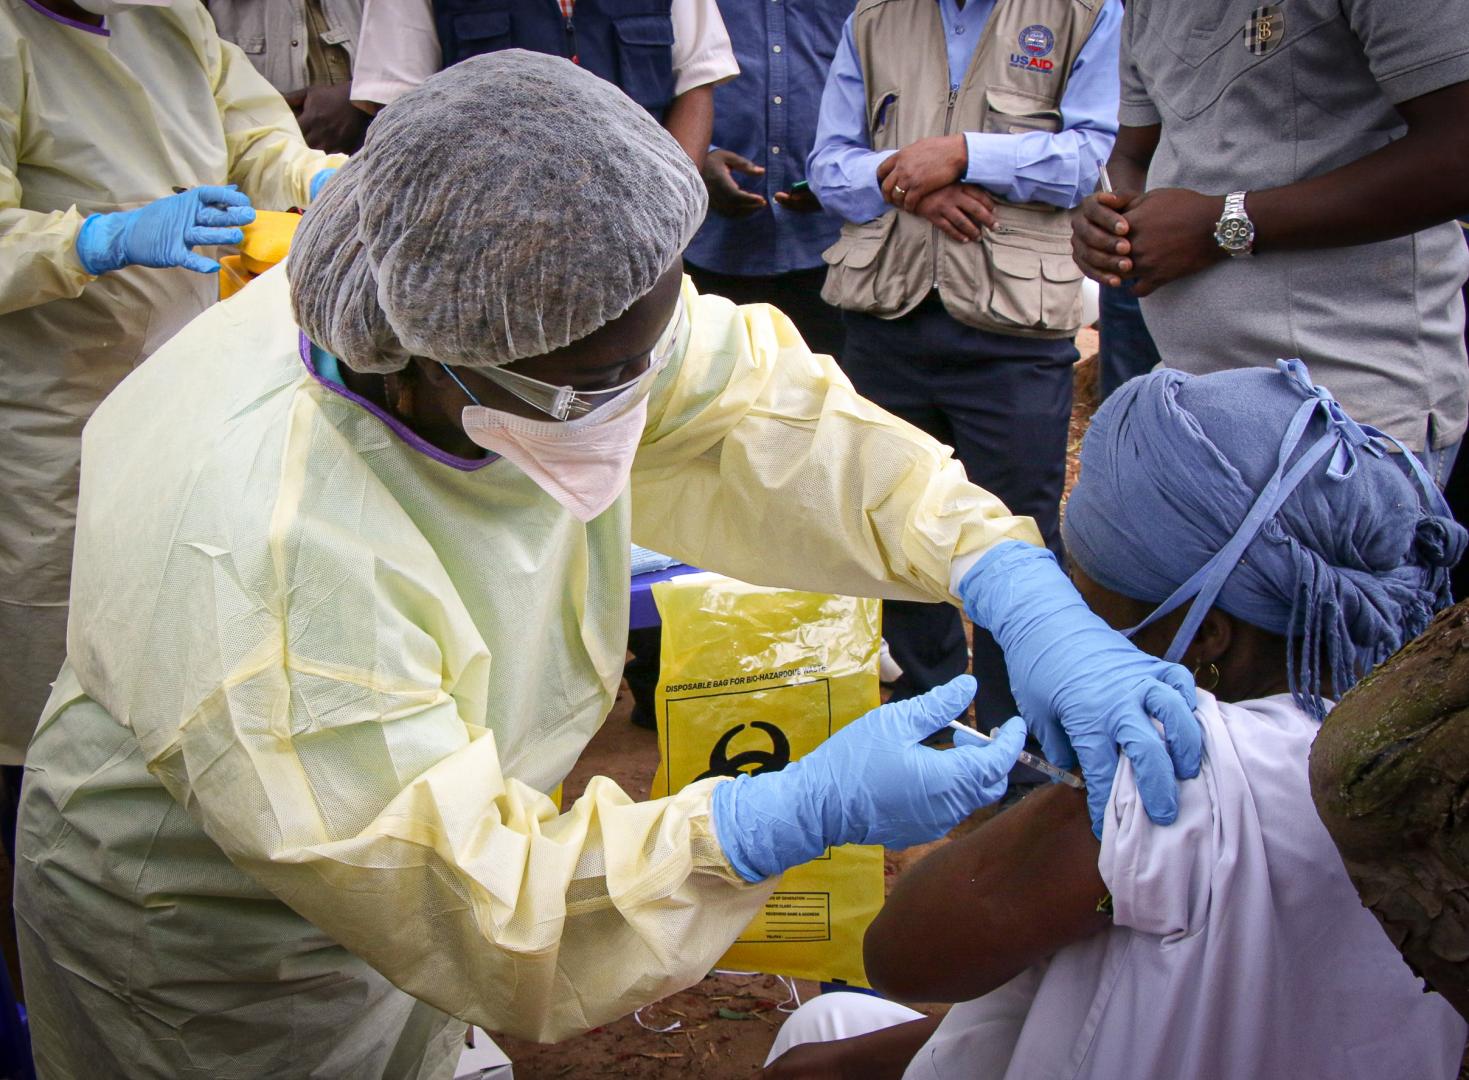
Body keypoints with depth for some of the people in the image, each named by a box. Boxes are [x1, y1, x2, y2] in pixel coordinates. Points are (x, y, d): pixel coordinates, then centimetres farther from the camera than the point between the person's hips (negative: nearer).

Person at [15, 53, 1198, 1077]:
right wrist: (806, 812, -43)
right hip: (216, 954, -6)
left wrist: (1023, 593, -31)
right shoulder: (266, 556, -42)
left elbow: (756, 398, -18)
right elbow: (458, 892, -36)